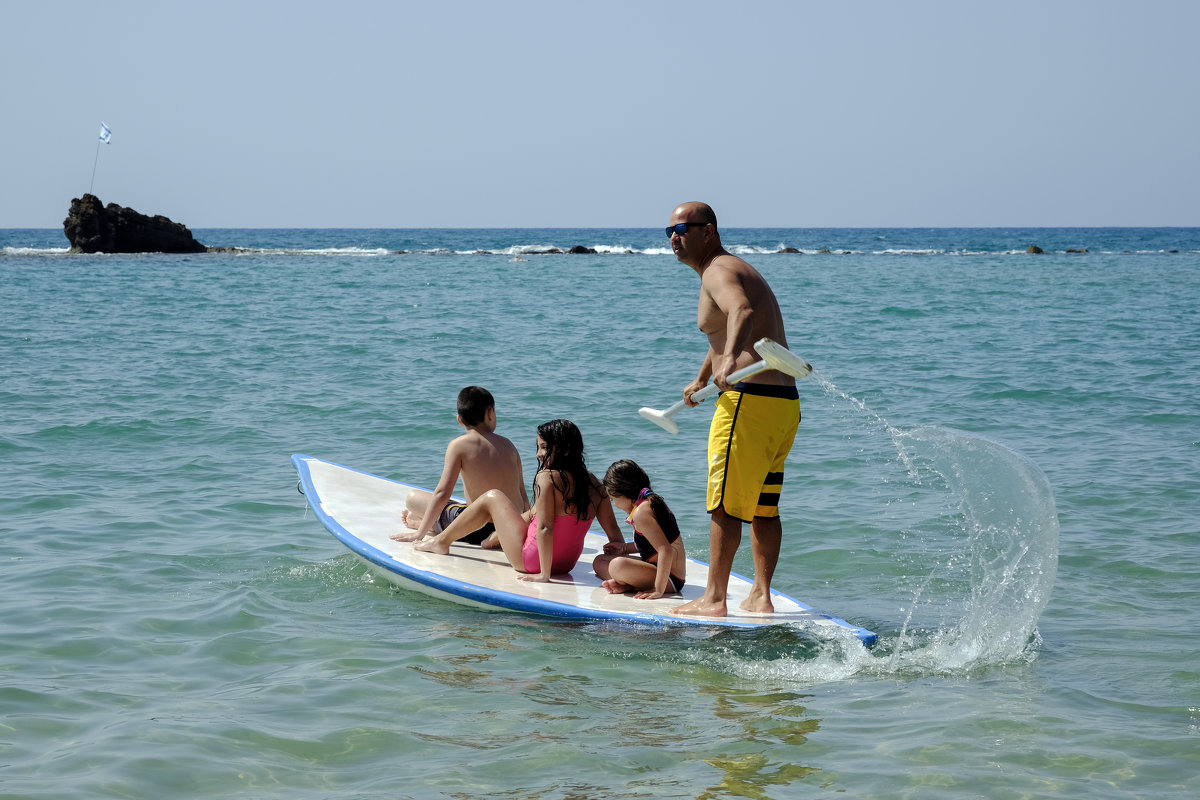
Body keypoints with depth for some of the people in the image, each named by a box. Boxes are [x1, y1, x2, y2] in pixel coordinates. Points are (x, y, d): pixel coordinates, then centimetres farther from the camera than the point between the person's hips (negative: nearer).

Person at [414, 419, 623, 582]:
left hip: (532, 561, -6)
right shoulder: (594, 484, -3)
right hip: (568, 562, 6)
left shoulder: (547, 477, -21)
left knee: (492, 497, 13)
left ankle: (442, 541, 31)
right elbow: (614, 532, -6)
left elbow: (545, 528, -26)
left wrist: (544, 574, -22)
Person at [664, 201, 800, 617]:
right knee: (763, 506, 13)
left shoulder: (719, 271, -9)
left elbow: (742, 311, -33)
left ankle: (714, 599, -3)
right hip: (784, 400, 10)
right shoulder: (731, 269, 24)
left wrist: (730, 360, -51)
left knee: (725, 504, -5)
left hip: (750, 398, -10)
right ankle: (761, 596, 15)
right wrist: (701, 380, 55)